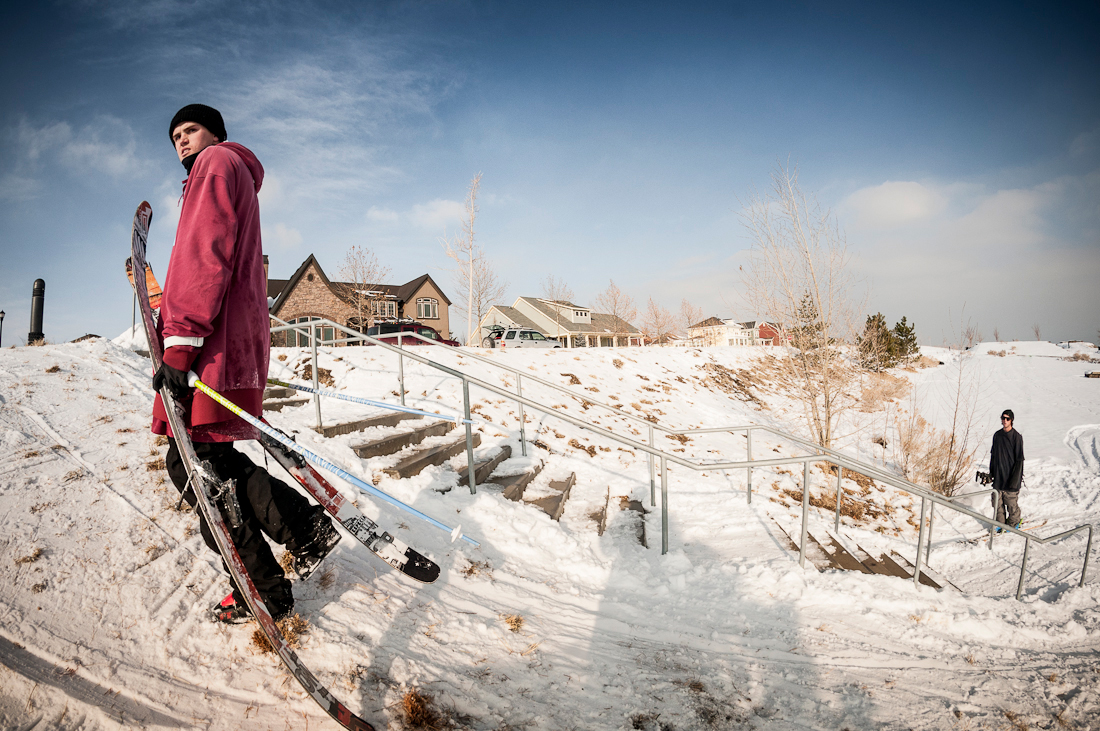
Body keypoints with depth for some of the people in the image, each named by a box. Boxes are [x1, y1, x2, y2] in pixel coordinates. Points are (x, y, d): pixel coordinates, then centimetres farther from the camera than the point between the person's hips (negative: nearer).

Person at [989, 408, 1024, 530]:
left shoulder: (1017, 436, -9)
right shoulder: (997, 435, 8)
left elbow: (1019, 459, -10)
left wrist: (1015, 478, -14)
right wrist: (991, 472, 15)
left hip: (1010, 477, -5)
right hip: (998, 476, 5)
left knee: (1011, 501, 2)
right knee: (997, 501, 8)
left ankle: (1014, 523, 21)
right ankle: (1000, 522, 22)